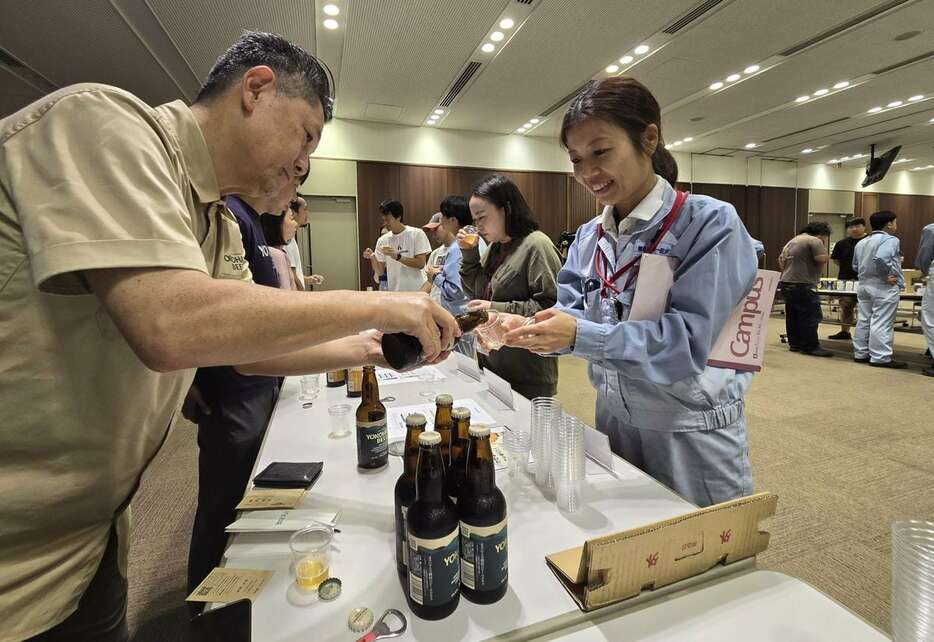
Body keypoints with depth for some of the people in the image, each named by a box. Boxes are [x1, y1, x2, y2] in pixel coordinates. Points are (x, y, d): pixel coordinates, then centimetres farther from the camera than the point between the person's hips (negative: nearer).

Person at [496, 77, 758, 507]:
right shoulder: (589, 238, 3)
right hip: (614, 420, 5)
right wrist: (524, 326, -21)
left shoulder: (710, 224, -15)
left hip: (692, 435, -5)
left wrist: (579, 335, -32)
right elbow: (571, 315, -1)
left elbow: (688, 340, -23)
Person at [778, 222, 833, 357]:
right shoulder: (814, 241, -9)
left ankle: (794, 344, 17)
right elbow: (823, 259, -17)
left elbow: (781, 259, 23)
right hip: (803, 286, -9)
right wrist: (823, 246, 0)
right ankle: (810, 346, -3)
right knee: (810, 317, -5)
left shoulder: (792, 241, 19)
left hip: (786, 284, 10)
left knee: (792, 316, 12)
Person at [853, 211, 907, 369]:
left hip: (864, 285, 7)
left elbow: (855, 266, 16)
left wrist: (867, 275, 15)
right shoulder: (890, 240, -12)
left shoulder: (861, 243, 13)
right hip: (884, 287, -7)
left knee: (864, 320, 11)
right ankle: (880, 357, -2)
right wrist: (886, 276, -18)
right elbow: (880, 259, -28)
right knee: (881, 323, -4)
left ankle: (860, 353, 15)